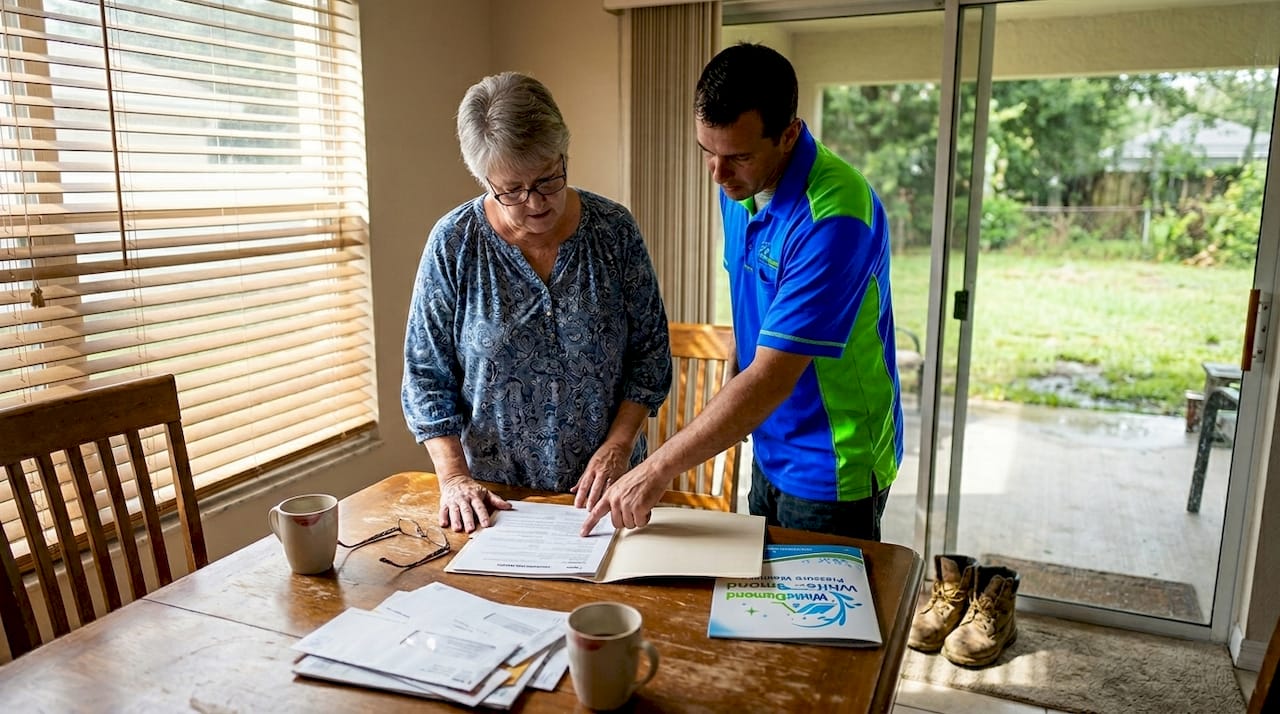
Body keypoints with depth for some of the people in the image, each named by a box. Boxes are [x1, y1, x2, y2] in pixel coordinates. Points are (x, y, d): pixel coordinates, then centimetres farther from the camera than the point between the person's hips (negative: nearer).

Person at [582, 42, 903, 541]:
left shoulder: (831, 217, -29)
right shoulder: (739, 184, -3)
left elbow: (771, 380, -31)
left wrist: (657, 470, -29)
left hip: (832, 469, -7)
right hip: (771, 452, 8)